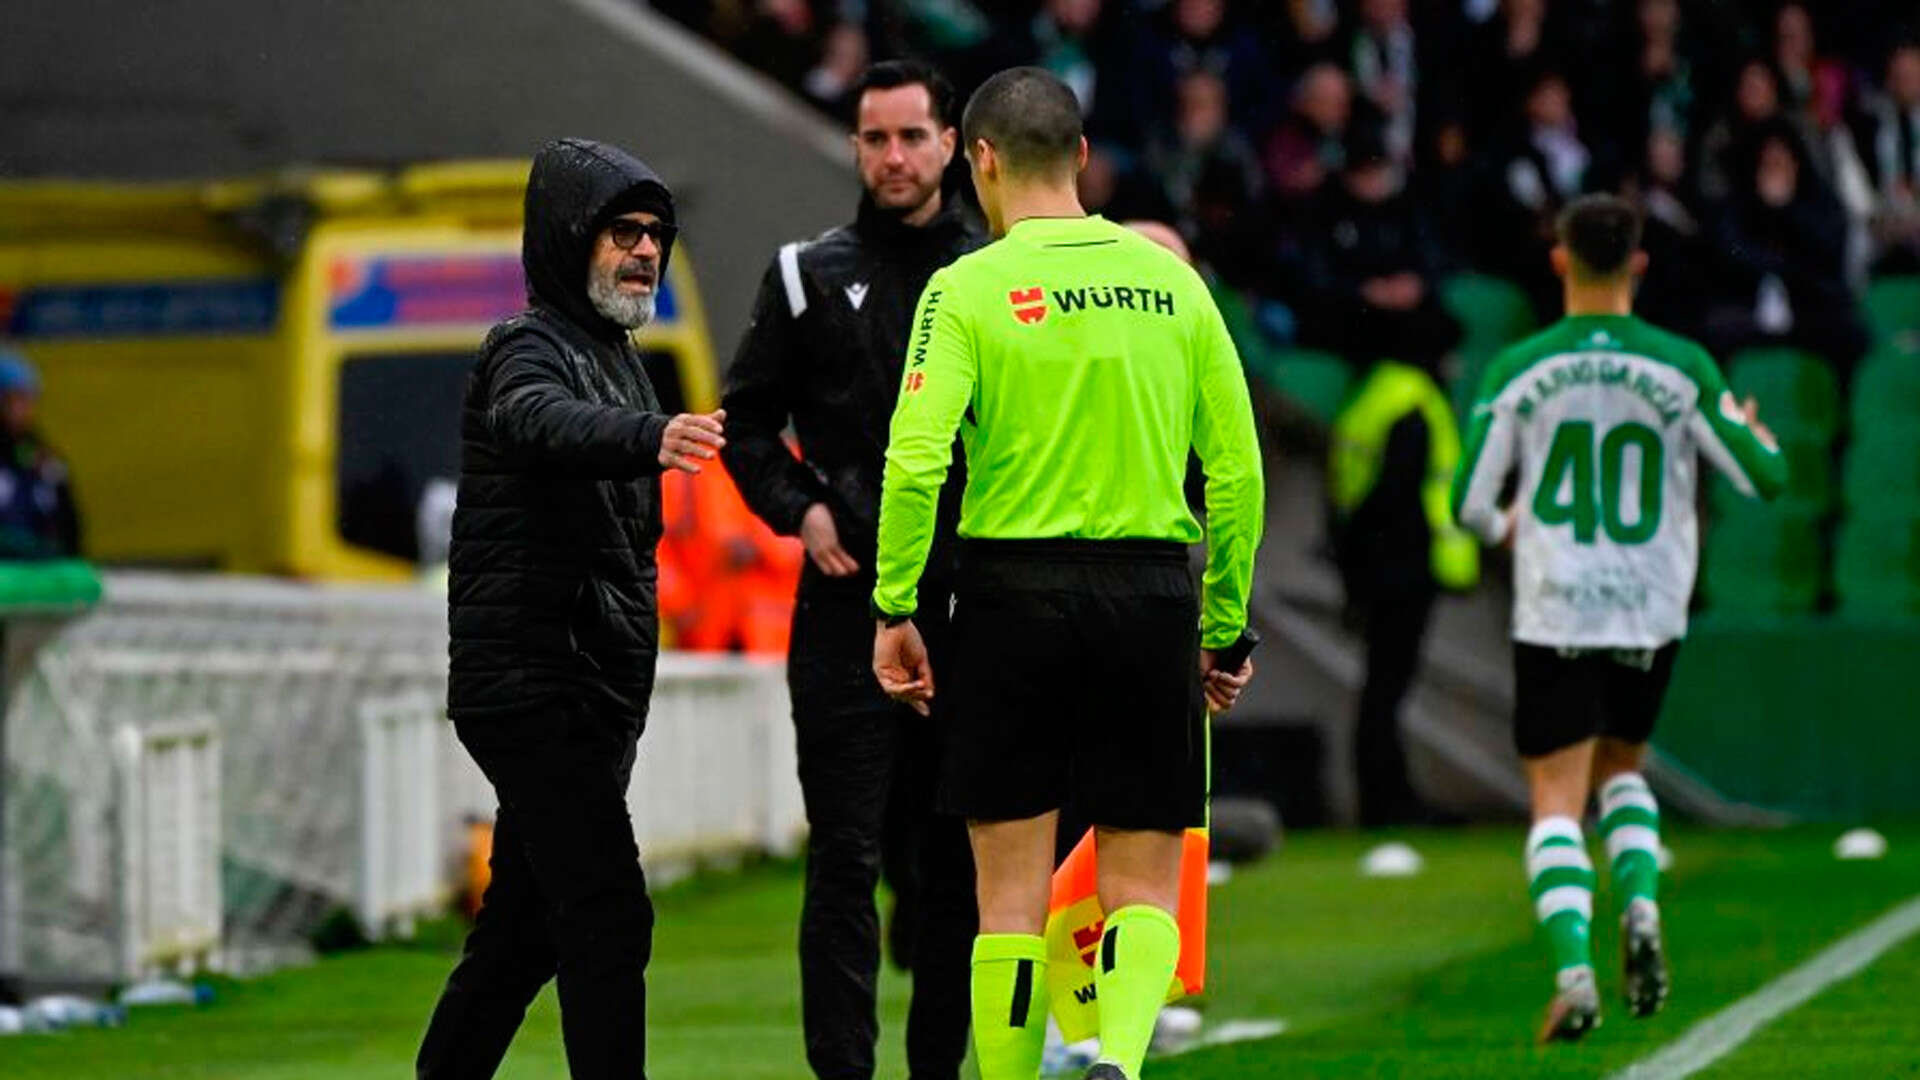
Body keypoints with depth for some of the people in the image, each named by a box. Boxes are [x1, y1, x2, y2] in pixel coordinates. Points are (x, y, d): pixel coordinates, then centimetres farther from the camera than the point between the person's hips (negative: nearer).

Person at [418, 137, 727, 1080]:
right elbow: (545, 422, -37)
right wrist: (648, 436, -56)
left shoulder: (612, 356, 19)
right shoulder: (528, 348, -12)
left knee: (524, 928, 13)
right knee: (607, 919, -16)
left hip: (586, 693, 10)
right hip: (535, 683, -10)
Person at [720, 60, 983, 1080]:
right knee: (847, 858, -6)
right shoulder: (810, 276, 6)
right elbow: (747, 420, 12)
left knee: (955, 860, 6)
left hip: (971, 602, 1)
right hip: (849, 598, -1)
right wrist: (799, 509, -3)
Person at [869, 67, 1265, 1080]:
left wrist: (895, 609, -5)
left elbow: (914, 462, -14)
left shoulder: (969, 289, -4)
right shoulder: (1169, 281, 6)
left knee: (1012, 890, 6)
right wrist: (1224, 624, 14)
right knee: (1145, 887, 5)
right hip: (1152, 596, 2)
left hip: (1013, 592, -2)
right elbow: (1237, 470, 6)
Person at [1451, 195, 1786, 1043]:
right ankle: (1640, 904, -2)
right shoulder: (1682, 368, -5)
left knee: (1558, 803, 1)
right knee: (1621, 771, 24)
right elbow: (1765, 478, -1)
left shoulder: (1519, 369, -6)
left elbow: (1468, 501, -5)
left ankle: (1573, 973, -18)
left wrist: (1503, 528, 18)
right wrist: (1754, 431, 22)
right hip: (1652, 617, 2)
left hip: (1553, 615, -2)